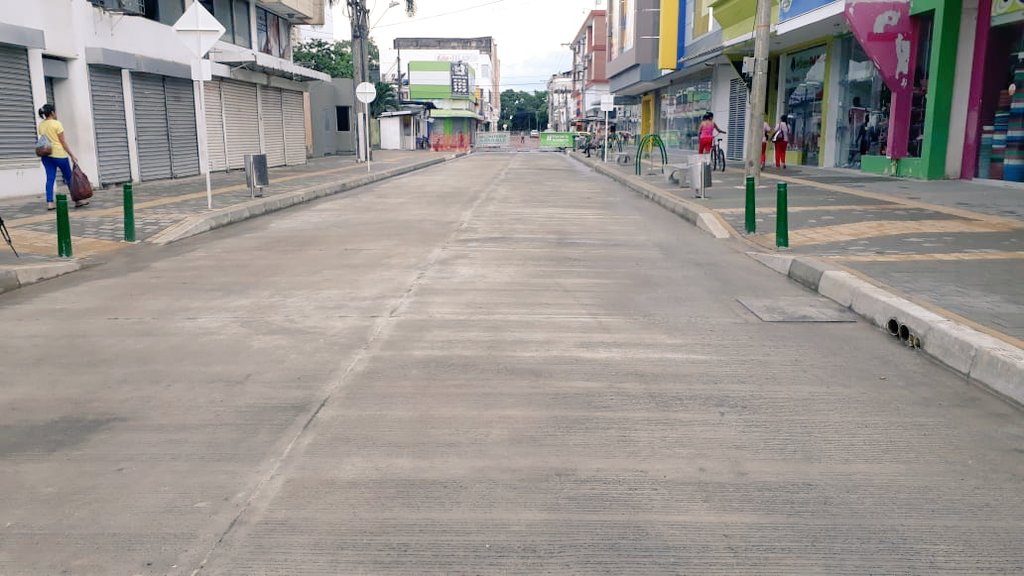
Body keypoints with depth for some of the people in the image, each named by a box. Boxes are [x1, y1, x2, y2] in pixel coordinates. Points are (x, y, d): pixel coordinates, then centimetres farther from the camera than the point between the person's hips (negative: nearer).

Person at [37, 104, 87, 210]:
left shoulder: (41, 125, 8)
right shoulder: (56, 123, -10)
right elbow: (63, 142, -10)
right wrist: (72, 155, -7)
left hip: (46, 155, 5)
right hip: (59, 154, -5)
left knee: (50, 178, 3)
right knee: (69, 178, 6)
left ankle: (49, 202, -4)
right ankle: (77, 201, 14)